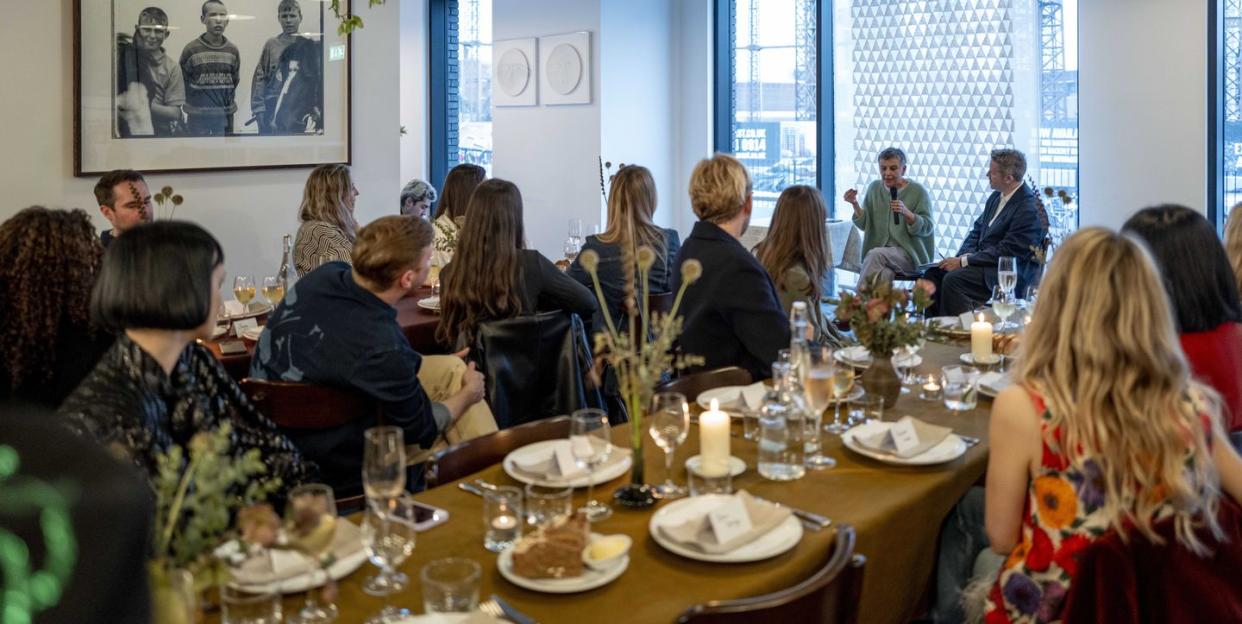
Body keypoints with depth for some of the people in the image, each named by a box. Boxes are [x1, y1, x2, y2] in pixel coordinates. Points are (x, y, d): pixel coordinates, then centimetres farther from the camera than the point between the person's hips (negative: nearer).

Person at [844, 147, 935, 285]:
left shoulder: (918, 191, 0)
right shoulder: (874, 188, 10)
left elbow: (927, 228, -5)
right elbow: (864, 224, 8)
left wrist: (906, 213, -22)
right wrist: (855, 204, -10)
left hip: (909, 253, -2)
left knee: (875, 254, -31)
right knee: (884, 274, -34)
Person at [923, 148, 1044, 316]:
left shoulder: (1030, 208, -17)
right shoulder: (996, 197, 11)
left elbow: (1006, 252, -20)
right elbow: (977, 231, 17)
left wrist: (963, 261, -18)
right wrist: (965, 256, -4)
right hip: (982, 259, 9)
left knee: (953, 279, -27)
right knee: (933, 273, -7)